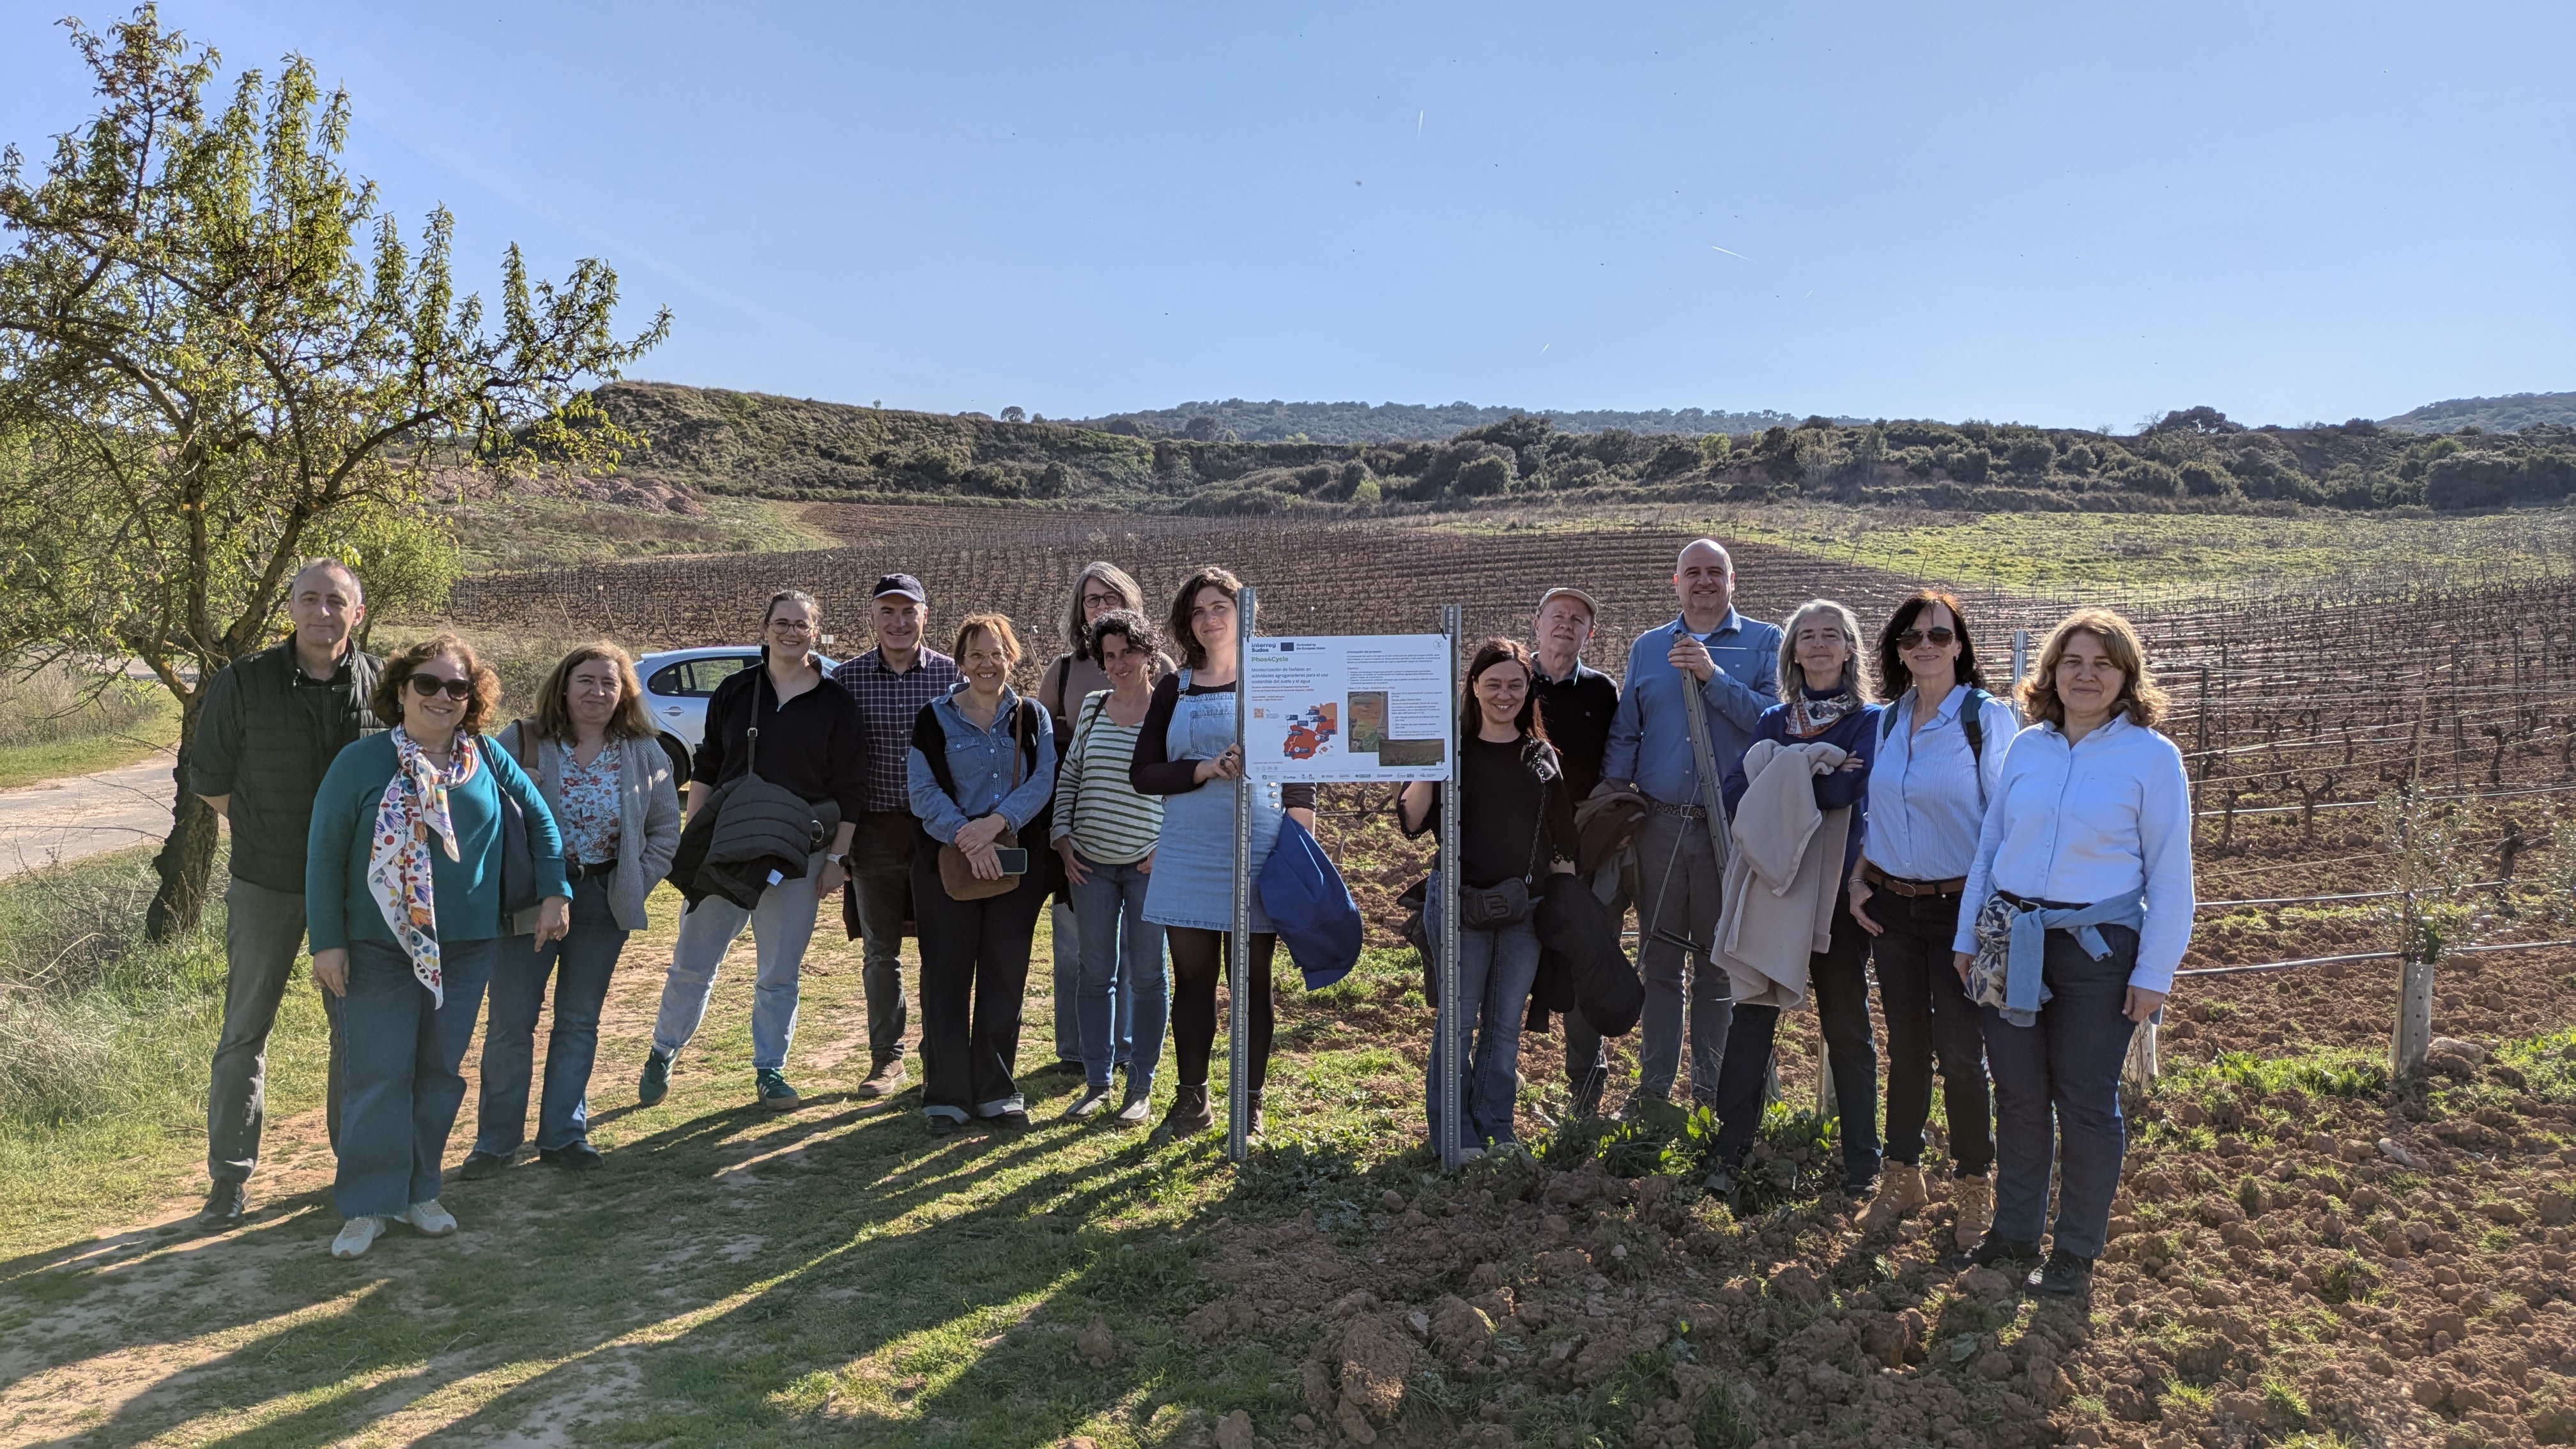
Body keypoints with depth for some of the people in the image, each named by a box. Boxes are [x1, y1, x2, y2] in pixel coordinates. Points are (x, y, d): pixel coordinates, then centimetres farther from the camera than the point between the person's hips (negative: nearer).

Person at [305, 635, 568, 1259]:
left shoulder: (488, 759, 1)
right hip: (380, 947, -3)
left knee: (439, 1071, 11)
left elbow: (540, 819, 13)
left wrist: (554, 893, 6)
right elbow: (324, 855, -4)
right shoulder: (360, 762, -7)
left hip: (467, 947, 3)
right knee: (378, 1076, -1)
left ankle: (418, 1191, 25)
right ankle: (367, 1206, 11)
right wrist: (328, 941, -6)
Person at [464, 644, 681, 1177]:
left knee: (580, 1022, 10)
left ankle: (564, 1134, 21)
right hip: (529, 900, -2)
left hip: (603, 903, 2)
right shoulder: (519, 743, -6)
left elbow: (666, 830, 8)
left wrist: (634, 885, -1)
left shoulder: (644, 752, 2)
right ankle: (495, 1140, 16)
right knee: (510, 1022, 2)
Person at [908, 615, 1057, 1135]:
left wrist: (995, 823, -20)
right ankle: (946, 1095, 11)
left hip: (1015, 862, 2)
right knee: (946, 977, 1)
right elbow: (922, 791, -6)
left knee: (1005, 976, 6)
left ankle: (997, 1092, 17)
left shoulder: (1032, 718, 7)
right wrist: (966, 836, -19)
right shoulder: (935, 719, 2)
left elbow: (1042, 784, -5)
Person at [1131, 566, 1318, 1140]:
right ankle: (1192, 1102, 21)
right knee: (1193, 980, 8)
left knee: (1251, 981, 4)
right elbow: (1142, 774, 2)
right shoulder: (1174, 690, 9)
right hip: (1187, 854, 2)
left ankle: (1251, 1105, 15)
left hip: (1257, 853, -2)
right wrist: (1205, 769, -13)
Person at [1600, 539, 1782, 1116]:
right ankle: (1654, 1088, 16)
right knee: (1659, 959, 8)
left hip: (1730, 826, -2)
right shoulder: (1646, 648, 13)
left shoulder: (1763, 643, 4)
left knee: (1720, 962, 7)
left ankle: (1712, 1089, 18)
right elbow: (1624, 733, 13)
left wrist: (1711, 675, -16)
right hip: (1659, 824, 2)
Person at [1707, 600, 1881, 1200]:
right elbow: (1737, 795, -2)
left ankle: (1862, 1163, 17)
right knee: (1752, 1013, 2)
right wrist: (1816, 772, -13)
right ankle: (1731, 1147, 11)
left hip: (1837, 886, -3)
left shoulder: (1870, 721, 2)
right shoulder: (1773, 720, 12)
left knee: (1846, 1025, 6)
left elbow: (1842, 792, -16)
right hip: (1771, 882, 3)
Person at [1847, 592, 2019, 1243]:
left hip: (1960, 906, -4)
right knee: (1905, 1045, 12)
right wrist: (1858, 881, 5)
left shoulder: (1988, 717, -8)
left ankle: (1973, 1185, 19)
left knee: (1959, 1052, 0)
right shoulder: (1888, 720, 7)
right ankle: (1903, 1174, 26)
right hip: (1891, 905, 4)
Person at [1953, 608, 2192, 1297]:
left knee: (2085, 1101, 6)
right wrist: (1968, 935, 10)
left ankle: (2076, 1250, 22)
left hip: (2098, 951, -3)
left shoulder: (2152, 756, -6)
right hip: (2011, 946, 4)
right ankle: (2014, 1230, 27)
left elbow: (2169, 873, -5)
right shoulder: (2025, 747, 6)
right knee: (2017, 1093, 11)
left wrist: (2155, 971, -8)